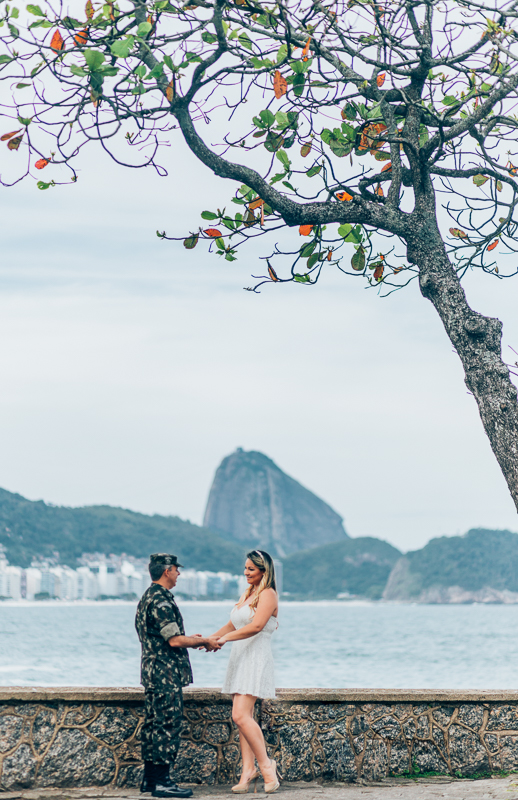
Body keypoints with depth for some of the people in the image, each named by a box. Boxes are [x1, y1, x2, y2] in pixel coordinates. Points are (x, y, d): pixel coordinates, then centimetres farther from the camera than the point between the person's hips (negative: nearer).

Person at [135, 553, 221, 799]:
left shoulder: (148, 597, 16)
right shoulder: (161, 601, -17)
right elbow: (174, 641, -20)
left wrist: (191, 639, 23)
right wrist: (204, 642, -7)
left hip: (152, 672, 10)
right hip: (166, 674, -10)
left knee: (154, 725, 12)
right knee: (167, 725, -7)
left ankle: (150, 778, 17)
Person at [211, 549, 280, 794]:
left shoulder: (268, 595, -8)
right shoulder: (247, 595, 20)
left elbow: (256, 626, -22)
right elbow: (232, 625, 25)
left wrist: (226, 638, -25)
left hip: (256, 660, -9)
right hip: (240, 659, 9)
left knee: (241, 716, -17)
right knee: (244, 717, 4)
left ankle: (266, 764, -7)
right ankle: (248, 770, 5)